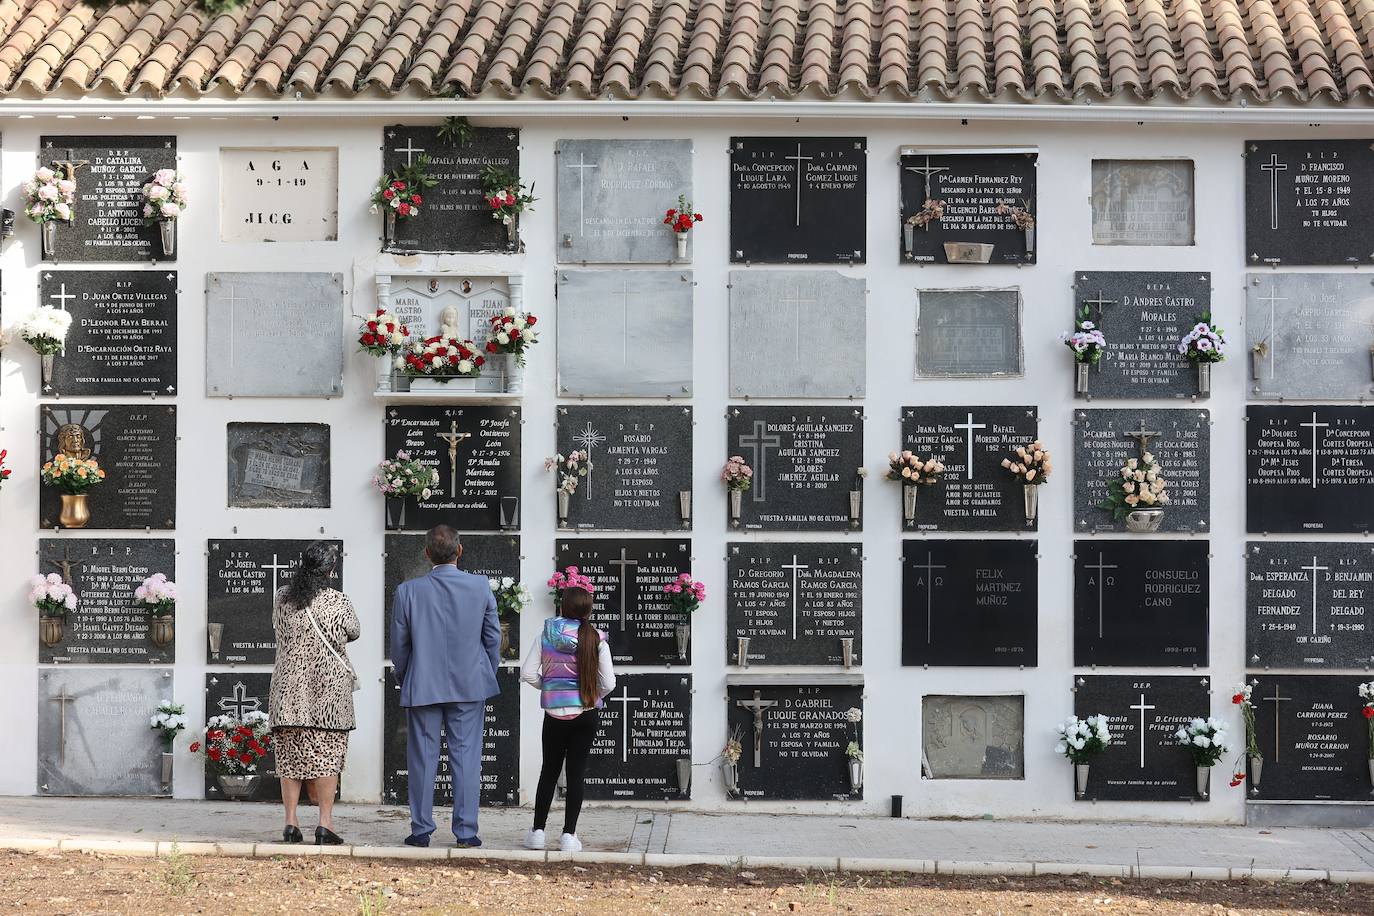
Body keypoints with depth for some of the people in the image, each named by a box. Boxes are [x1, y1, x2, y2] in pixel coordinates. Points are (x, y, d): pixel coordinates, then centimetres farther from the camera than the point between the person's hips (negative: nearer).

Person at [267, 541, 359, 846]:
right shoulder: (339, 602, -8)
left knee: (290, 756, 7)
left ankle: (291, 822, 5)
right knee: (327, 756, 1)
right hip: (330, 688, -3)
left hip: (289, 689, 3)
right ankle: (325, 823, -3)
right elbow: (353, 633, 8)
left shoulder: (282, 598, 0)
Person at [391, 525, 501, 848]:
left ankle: (421, 830, 12)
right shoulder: (481, 587, -6)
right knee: (466, 757, 5)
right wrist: (487, 676, 15)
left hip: (423, 687, 0)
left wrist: (404, 681, 15)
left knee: (422, 759, 8)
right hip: (469, 686, 0)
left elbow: (399, 645, -1)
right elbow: (493, 637, 1)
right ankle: (466, 831, 5)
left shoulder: (408, 591, -8)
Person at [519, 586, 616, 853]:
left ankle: (538, 831, 15)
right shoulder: (596, 639, -7)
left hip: (554, 713, 1)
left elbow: (527, 673, -7)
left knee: (549, 771, 14)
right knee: (576, 773, 4)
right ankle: (569, 835, 3)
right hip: (586, 713, -1)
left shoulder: (546, 635, -5)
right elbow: (608, 683, -8)